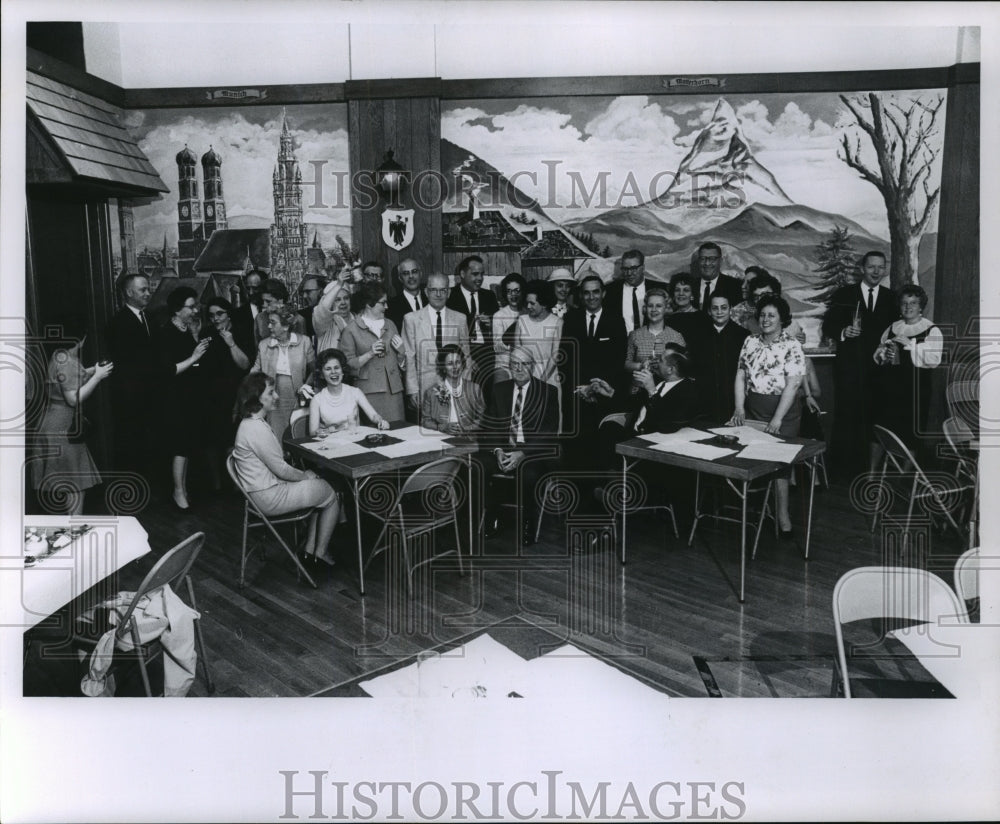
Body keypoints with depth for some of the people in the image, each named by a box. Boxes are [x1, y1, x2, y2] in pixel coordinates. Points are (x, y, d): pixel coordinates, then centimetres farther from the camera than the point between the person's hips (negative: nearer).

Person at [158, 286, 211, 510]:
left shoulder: (188, 330, 6)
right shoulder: (168, 334, -14)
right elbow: (169, 370, -19)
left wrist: (200, 346, 1)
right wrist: (193, 358, -21)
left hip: (192, 395, 7)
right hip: (177, 397, -7)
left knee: (188, 443, 12)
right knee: (181, 445, -2)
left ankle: (183, 486, 24)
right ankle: (179, 492, 9)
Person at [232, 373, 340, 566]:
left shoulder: (250, 423, 8)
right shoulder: (256, 429, -26)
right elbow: (281, 469, -20)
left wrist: (302, 473, 5)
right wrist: (304, 475, -3)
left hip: (266, 488, 10)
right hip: (269, 498, -10)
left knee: (322, 487, 17)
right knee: (332, 495, 3)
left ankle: (310, 547, 19)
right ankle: (321, 551, 15)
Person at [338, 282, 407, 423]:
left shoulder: (390, 325, 16)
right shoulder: (352, 330, 0)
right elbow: (348, 364, -4)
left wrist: (401, 351, 1)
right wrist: (369, 354, -15)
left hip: (393, 390, 4)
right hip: (369, 392, -4)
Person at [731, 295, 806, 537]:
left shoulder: (792, 346, -6)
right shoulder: (750, 342, 7)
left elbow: (792, 385, -13)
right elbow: (740, 376, 6)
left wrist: (777, 419, -21)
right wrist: (739, 409, -6)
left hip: (782, 412, -3)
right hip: (752, 411, 4)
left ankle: (783, 515, 8)